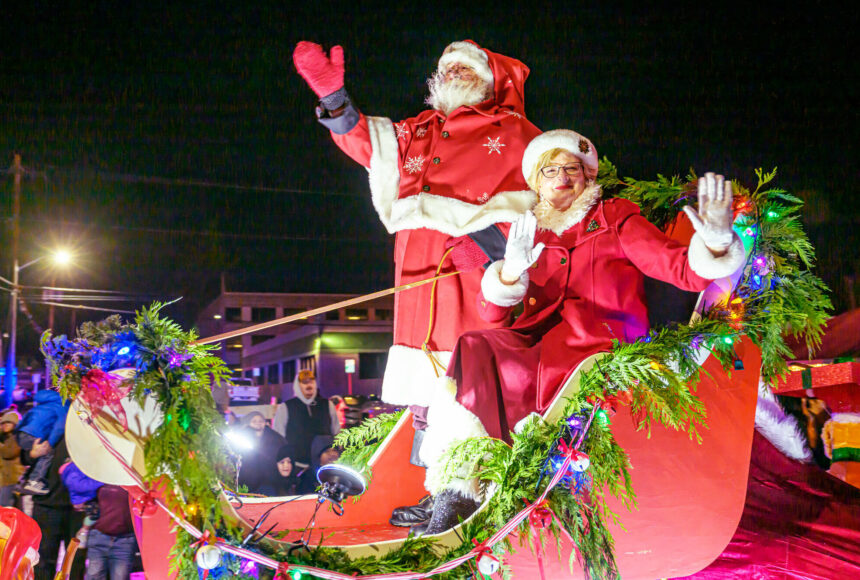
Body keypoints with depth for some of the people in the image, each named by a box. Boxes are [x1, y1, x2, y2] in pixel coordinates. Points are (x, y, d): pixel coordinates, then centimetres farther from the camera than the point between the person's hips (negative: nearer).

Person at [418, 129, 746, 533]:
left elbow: (682, 269, 1)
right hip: (538, 343, 4)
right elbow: (490, 312, 13)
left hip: (600, 346, -4)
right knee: (475, 351, -27)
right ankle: (455, 498, -31)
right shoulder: (527, 231, 22)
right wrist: (510, 272, -8)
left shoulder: (613, 219, 14)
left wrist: (715, 242, -21)